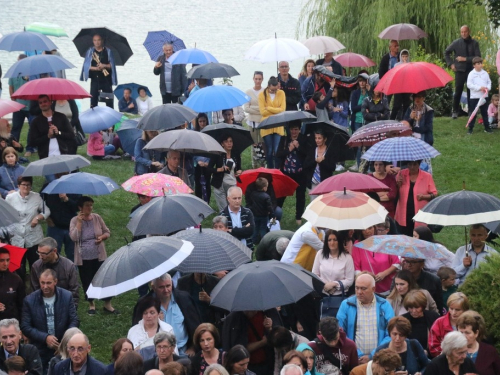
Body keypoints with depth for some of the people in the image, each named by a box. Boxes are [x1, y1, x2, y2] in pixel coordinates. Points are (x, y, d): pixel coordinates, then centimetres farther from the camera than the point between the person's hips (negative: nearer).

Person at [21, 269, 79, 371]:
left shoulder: (67, 296, -5)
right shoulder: (29, 300, -7)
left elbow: (74, 321, -1)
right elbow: (25, 327, -6)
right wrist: (45, 338, -18)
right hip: (40, 351, 0)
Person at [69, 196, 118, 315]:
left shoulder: (97, 218, 1)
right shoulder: (75, 220, -5)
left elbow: (107, 232, 10)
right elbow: (74, 237, -19)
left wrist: (102, 237, -12)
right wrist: (79, 222, -19)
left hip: (99, 256, 1)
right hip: (83, 258, -1)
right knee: (87, 282, 6)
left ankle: (107, 305, 13)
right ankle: (91, 304, 25)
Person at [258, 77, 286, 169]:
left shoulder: (281, 93, 4)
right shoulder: (262, 95, 0)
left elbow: (282, 109, -4)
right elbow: (263, 112, -7)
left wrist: (268, 108, -6)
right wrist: (276, 111, -6)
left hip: (278, 126, 0)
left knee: (277, 151, -6)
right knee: (269, 151, 2)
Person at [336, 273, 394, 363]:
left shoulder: (384, 306, 7)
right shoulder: (346, 305, 7)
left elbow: (391, 335, 2)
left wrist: (372, 356, -7)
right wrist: (357, 355, -8)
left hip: (378, 359, 0)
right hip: (354, 359, 0)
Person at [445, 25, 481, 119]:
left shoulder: (474, 43, -1)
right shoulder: (456, 43, -1)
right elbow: (446, 52, 11)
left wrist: (465, 59, -14)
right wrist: (451, 64, 3)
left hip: (471, 70, 1)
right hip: (460, 70, -1)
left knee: (471, 92, 5)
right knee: (458, 91, -1)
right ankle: (455, 111, 9)